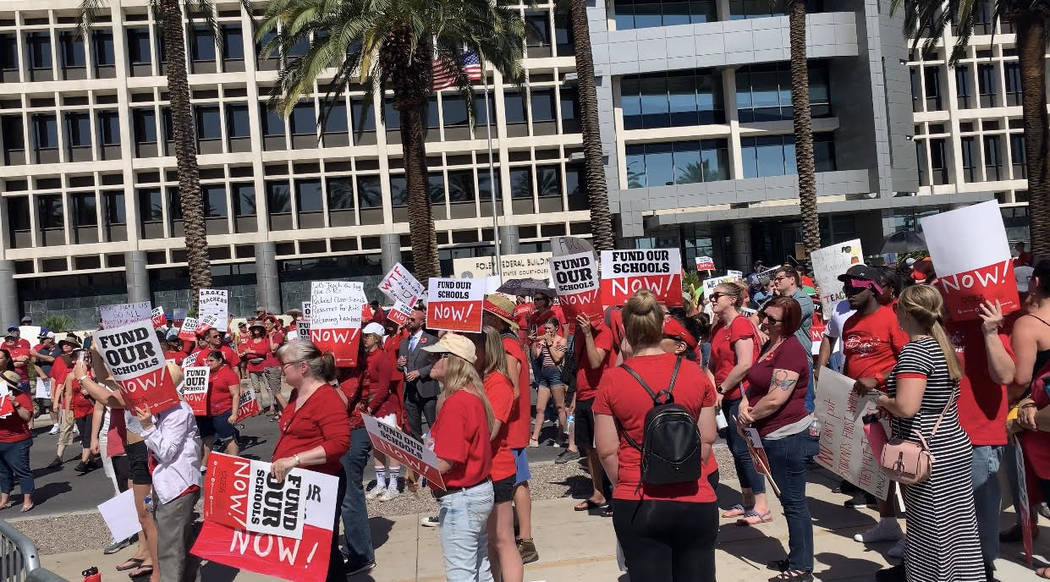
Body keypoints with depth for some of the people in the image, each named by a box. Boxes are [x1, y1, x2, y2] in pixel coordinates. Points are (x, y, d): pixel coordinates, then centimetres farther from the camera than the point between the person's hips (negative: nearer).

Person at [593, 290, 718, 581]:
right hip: (696, 501, 2)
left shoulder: (612, 379, -9)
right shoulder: (695, 373, -2)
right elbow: (707, 439, 4)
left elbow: (607, 450, -6)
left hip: (637, 505, -2)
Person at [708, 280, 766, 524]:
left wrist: (721, 390, -15)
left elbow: (745, 364, -21)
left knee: (743, 449, -8)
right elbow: (714, 363, 19)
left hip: (741, 395, -9)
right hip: (727, 397, 9)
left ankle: (762, 507, -1)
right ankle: (747, 502, 23)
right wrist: (713, 388, 4)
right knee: (735, 448, 13)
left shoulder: (740, 324, -13)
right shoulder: (718, 328, 13)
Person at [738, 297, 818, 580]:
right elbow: (756, 383, 19)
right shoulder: (769, 346, 13)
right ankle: (797, 557, 32)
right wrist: (745, 406, -1)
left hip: (788, 435, -10)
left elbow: (776, 398, -23)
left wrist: (749, 417, -9)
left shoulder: (790, 349, -18)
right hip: (775, 435, 10)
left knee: (794, 501, 1)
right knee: (791, 500, 19)